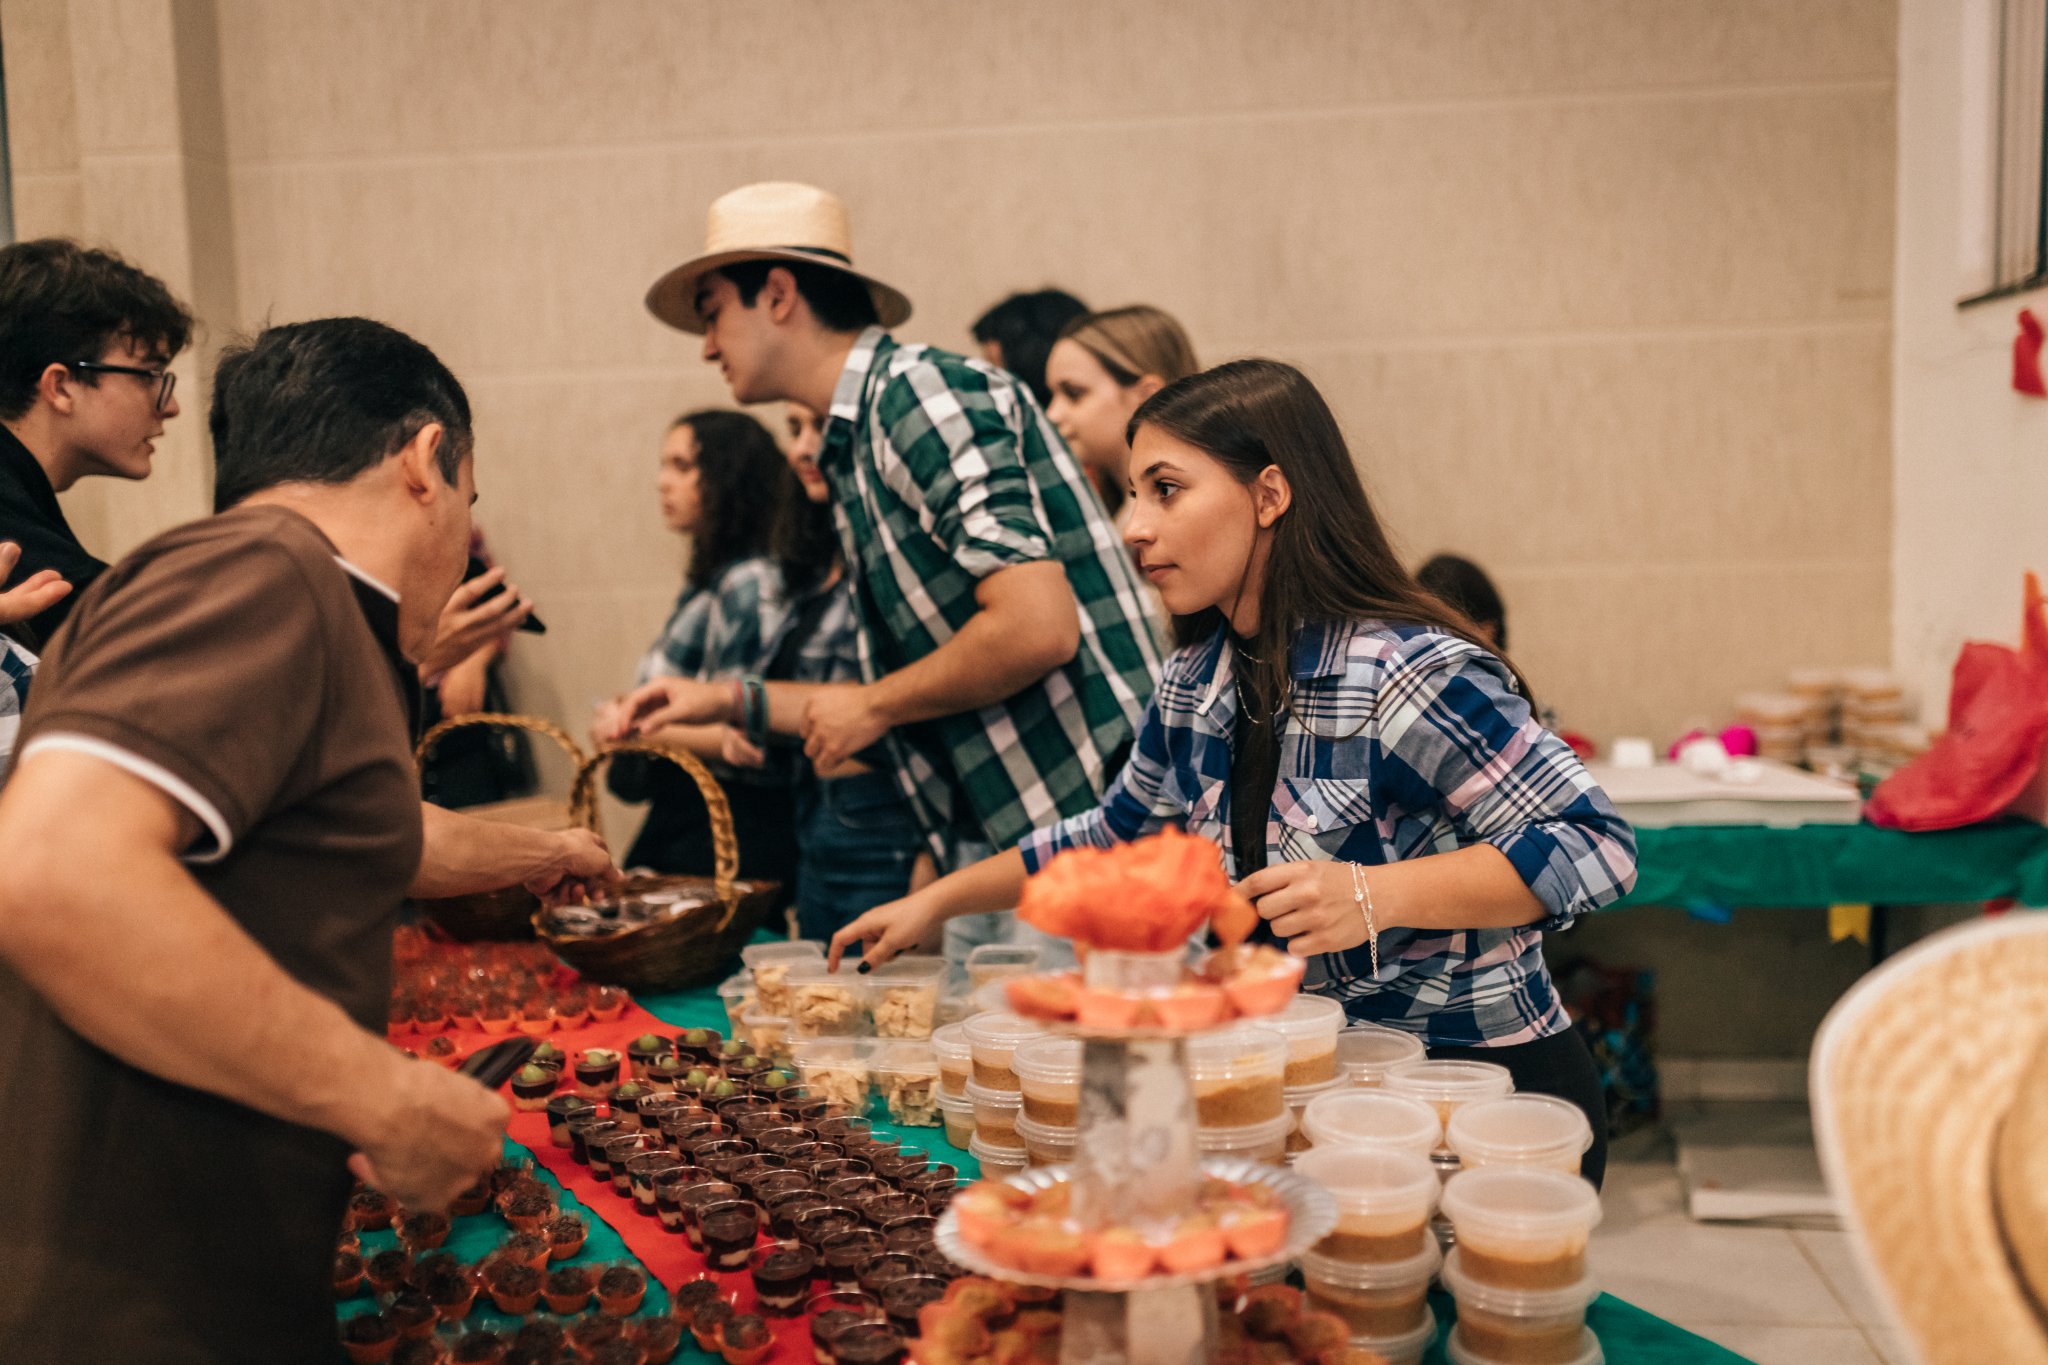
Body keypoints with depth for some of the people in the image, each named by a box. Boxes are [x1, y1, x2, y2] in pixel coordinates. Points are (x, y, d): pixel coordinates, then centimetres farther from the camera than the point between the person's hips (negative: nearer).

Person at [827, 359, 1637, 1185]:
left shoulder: (1407, 675, -22)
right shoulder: (1197, 683, 3)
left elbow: (1594, 845, -23)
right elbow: (1119, 834, 20)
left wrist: (1373, 895, -34)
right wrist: (937, 901, 18)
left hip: (1487, 1088, -6)